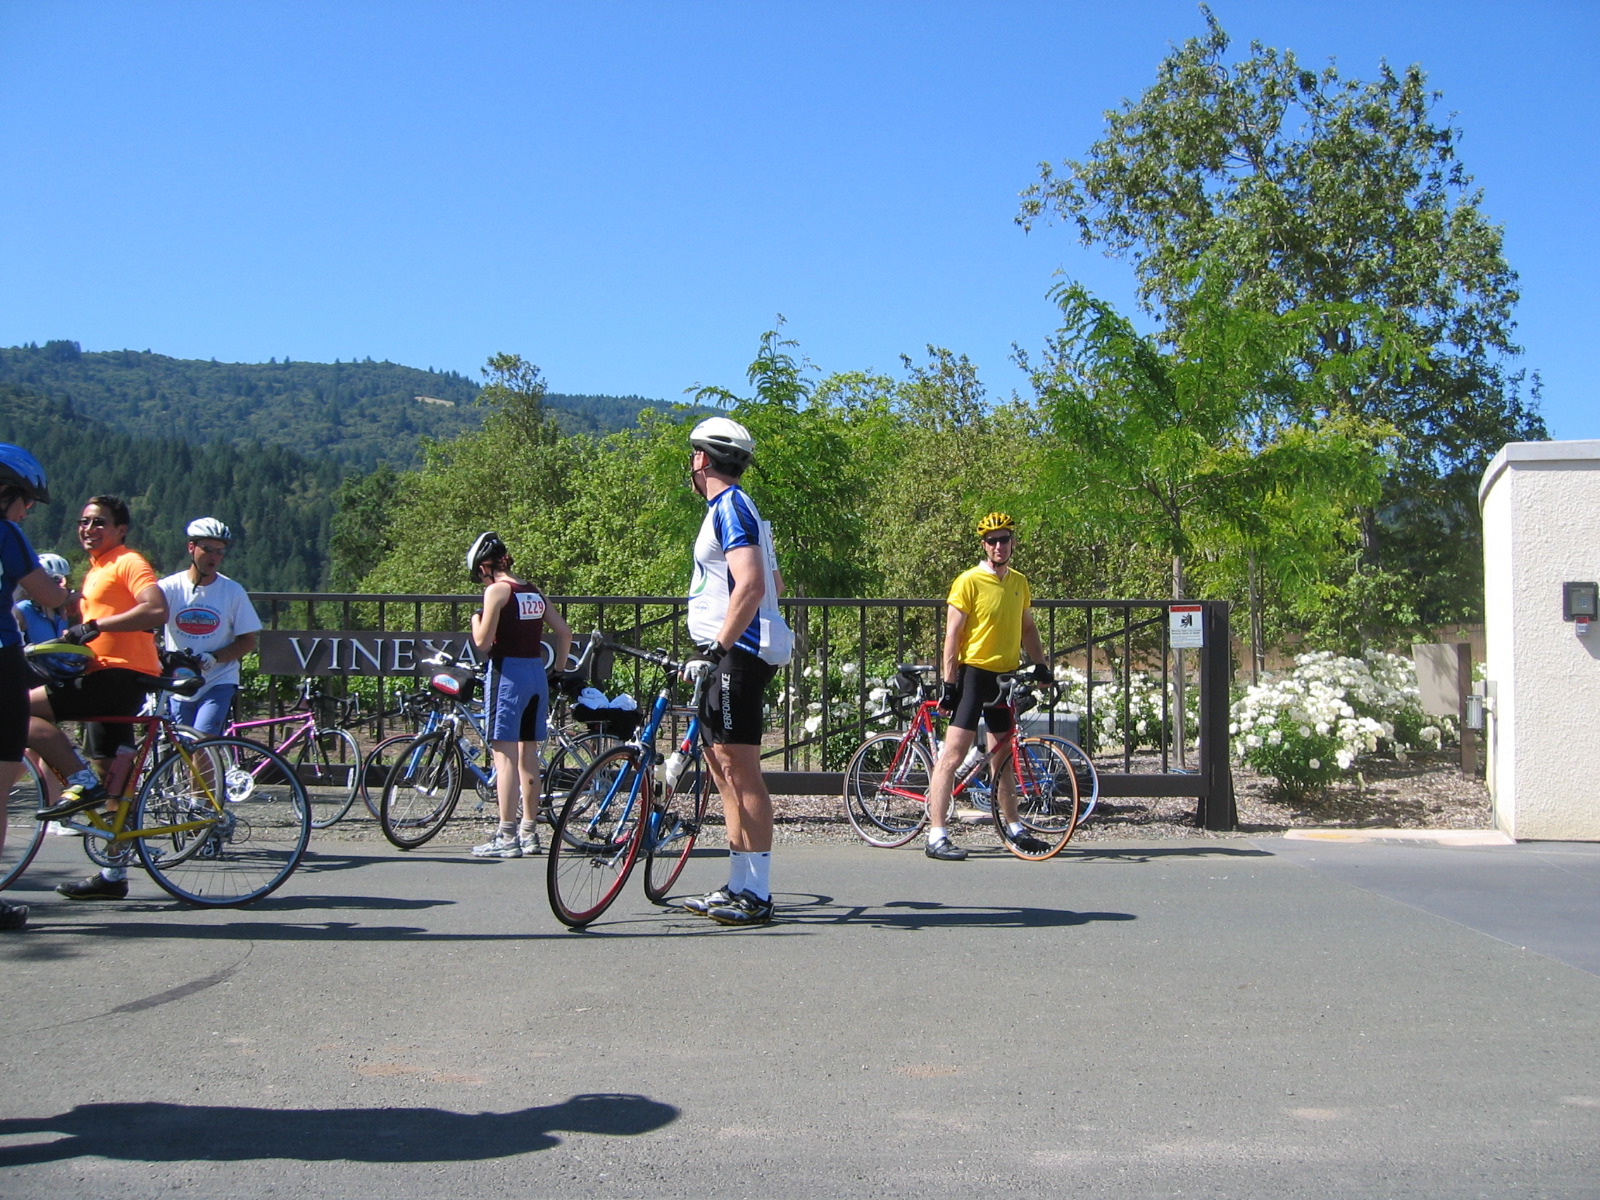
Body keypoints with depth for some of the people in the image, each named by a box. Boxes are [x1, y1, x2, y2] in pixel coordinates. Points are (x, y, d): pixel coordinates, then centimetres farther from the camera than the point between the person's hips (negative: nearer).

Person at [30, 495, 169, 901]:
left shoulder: (127, 562, -6)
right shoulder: (96, 569, 23)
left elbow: (156, 611, -22)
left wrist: (96, 625, -23)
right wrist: (73, 634, 14)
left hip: (122, 673, -10)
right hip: (105, 677, 10)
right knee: (114, 774, 11)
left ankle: (82, 784, -12)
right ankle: (114, 875, 16)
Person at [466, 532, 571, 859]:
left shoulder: (496, 590, -8)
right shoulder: (533, 593, 13)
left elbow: (483, 642, -12)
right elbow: (564, 632, 15)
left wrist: (475, 619, 7)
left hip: (507, 674, -7)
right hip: (537, 673, 7)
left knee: (505, 755, -6)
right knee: (528, 756, 13)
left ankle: (506, 837, -8)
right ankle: (529, 834, 18)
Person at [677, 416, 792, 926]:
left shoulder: (728, 508, -12)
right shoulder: (735, 508, 20)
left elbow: (751, 584, -24)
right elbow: (775, 584, 26)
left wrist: (717, 648, -25)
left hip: (737, 655, -11)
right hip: (731, 654, 11)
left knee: (740, 769, -9)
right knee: (722, 767, 13)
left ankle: (756, 894, -6)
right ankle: (738, 885, 18)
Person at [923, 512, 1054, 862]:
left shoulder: (1019, 582, 10)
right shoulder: (969, 581, -10)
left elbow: (1027, 626, 22)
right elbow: (953, 634, -12)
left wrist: (1040, 665, 13)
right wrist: (949, 683, -16)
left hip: (1005, 677, 7)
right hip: (974, 673, -7)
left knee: (1003, 755, 16)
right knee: (954, 752, -11)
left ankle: (1013, 827, 27)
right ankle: (936, 836, -12)